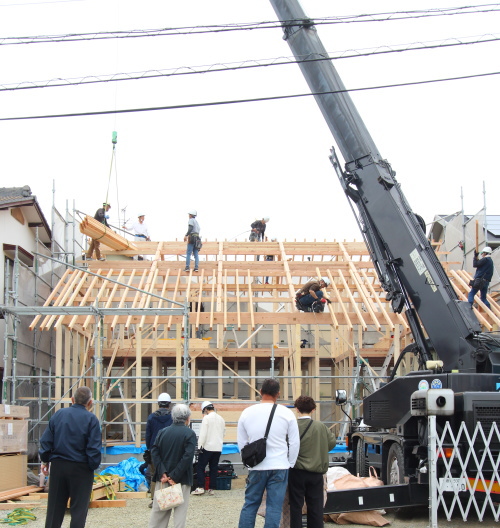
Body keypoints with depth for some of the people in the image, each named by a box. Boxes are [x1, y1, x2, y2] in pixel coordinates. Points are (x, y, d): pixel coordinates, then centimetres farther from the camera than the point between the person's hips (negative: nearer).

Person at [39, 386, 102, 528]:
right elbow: (94, 447, -14)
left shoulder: (59, 414, 3)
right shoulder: (91, 419, -9)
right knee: (79, 508, 4)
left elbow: (46, 440, 5)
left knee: (55, 506, 13)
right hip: (80, 468, -4)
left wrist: (45, 460, 15)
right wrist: (93, 466, -3)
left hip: (58, 465, 4)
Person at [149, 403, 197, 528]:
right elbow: (187, 457, -17)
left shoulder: (163, 432, 4)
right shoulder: (190, 434, -8)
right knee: (180, 510, 1)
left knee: (158, 510, 12)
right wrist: (174, 477, -15)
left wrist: (162, 473, -8)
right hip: (182, 480, -4)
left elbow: (154, 452, -3)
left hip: (163, 479, 4)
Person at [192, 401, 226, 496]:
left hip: (207, 447, -6)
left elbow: (203, 434, -13)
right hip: (218, 448, 6)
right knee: (214, 468, 8)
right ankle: (212, 489, 8)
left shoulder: (206, 418, -9)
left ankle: (201, 487, -7)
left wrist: (200, 446, -8)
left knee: (200, 467, 1)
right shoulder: (221, 419, 10)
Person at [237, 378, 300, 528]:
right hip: (279, 467, -2)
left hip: (256, 467, 2)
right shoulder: (286, 413, -4)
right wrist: (290, 464, 12)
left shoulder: (247, 413, 2)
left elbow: (241, 442, 10)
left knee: (250, 504, 11)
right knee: (274, 507, 3)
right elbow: (294, 443, 1)